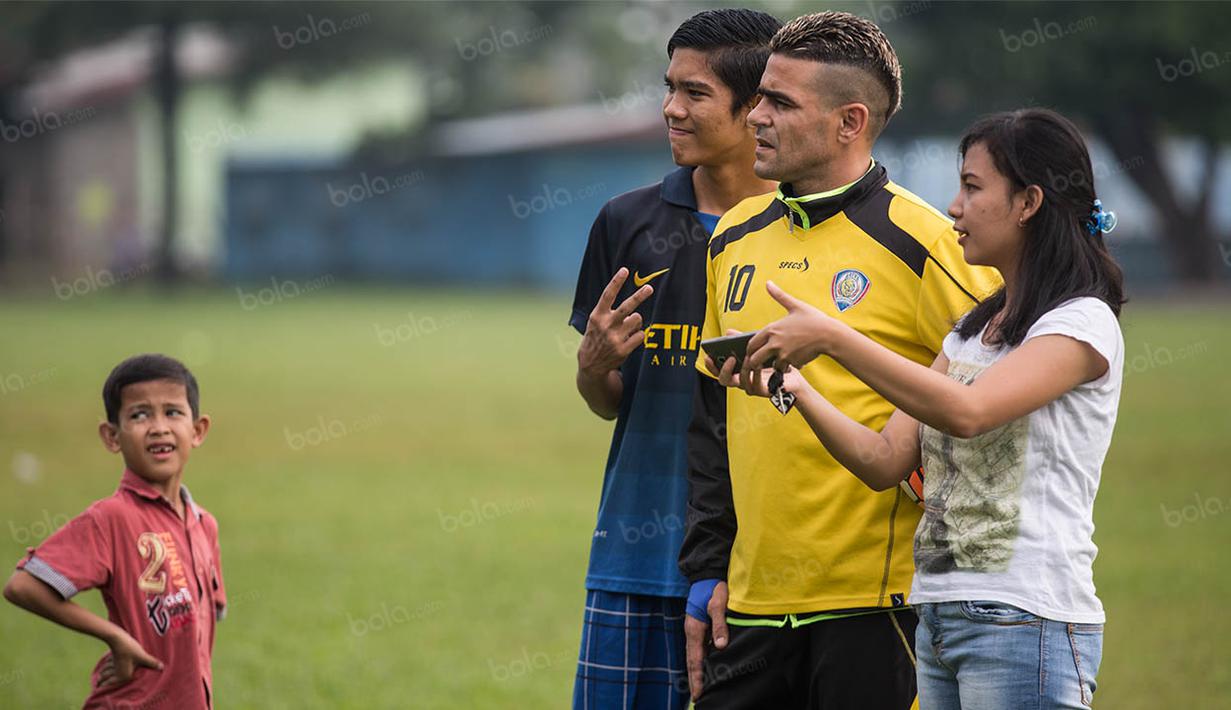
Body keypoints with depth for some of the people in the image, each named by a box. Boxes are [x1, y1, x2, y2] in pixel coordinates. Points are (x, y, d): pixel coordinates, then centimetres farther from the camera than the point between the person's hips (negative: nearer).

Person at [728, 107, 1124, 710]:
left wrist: (831, 337, -23)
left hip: (1027, 621, -8)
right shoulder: (971, 331, 18)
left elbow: (965, 410, -24)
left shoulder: (1084, 322, -8)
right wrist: (794, 387, -3)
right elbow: (885, 461, 11)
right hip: (939, 616, 8)